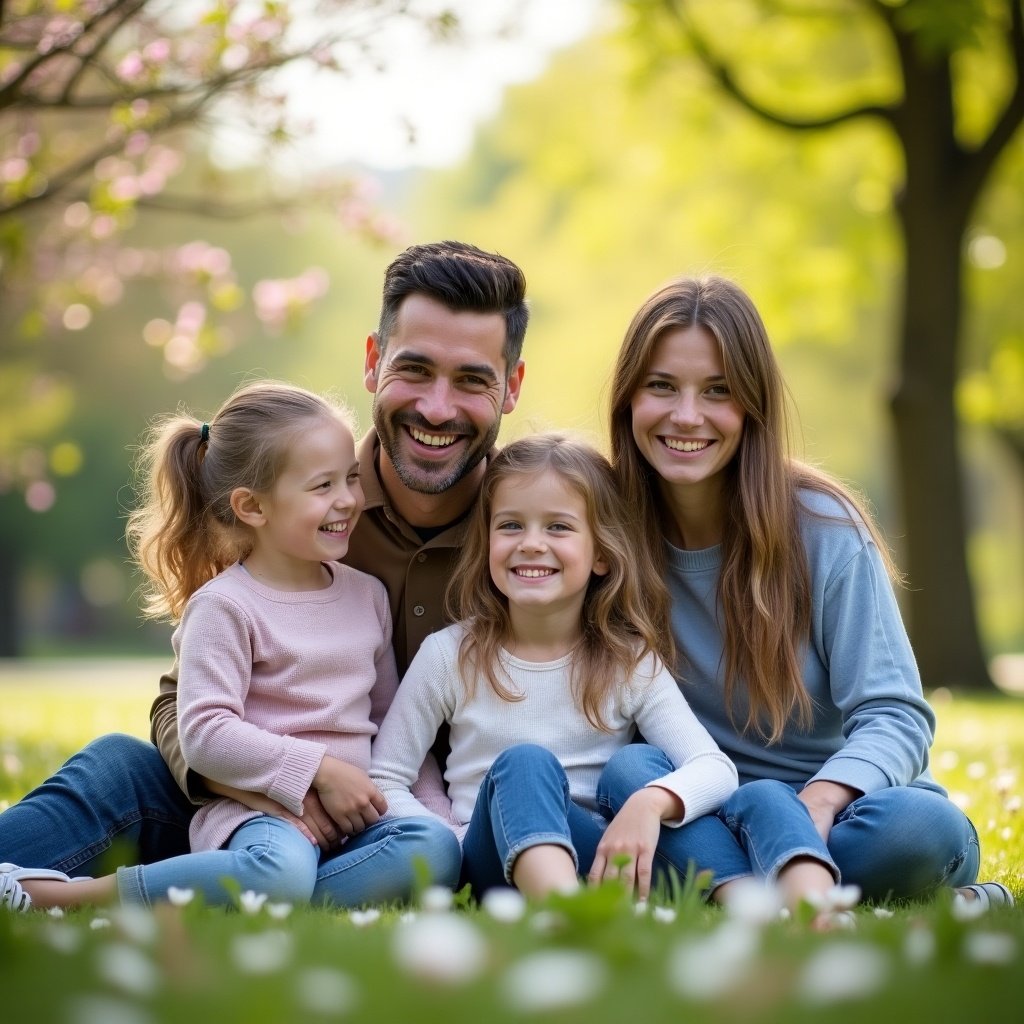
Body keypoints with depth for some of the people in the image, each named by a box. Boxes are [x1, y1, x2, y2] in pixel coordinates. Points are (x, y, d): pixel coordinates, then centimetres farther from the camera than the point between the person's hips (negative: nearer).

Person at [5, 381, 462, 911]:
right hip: (256, 810, -6)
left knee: (435, 848, -27)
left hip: (352, 817, 6)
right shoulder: (225, 606, -4)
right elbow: (205, 734, -13)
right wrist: (320, 769, -16)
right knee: (282, 873, -41)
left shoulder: (368, 595, 16)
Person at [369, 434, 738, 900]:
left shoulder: (630, 663, 4)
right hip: (495, 862, -1)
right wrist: (459, 847, -14)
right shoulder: (450, 655, 4)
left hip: (606, 859, 2)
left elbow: (716, 768, -9)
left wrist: (651, 802, -32)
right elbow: (383, 782, 4)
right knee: (523, 764, -32)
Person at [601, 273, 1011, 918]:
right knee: (628, 770, -32)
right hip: (704, 822, 2)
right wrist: (654, 796, -23)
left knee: (924, 829, -34)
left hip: (844, 813, -1)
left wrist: (810, 808, -34)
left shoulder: (823, 527, -9)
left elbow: (895, 717, -14)